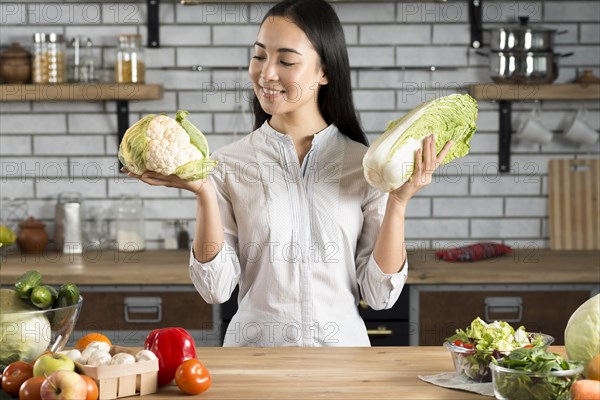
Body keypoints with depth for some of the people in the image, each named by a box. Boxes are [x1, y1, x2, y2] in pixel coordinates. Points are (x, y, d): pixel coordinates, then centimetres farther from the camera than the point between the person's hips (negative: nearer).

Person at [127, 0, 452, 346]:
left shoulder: (364, 165, 1)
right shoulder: (228, 165, 2)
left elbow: (380, 294, 0)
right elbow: (217, 288, -3)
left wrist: (399, 200, -8)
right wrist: (204, 194, -12)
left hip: (343, 344, 1)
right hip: (254, 348, 0)